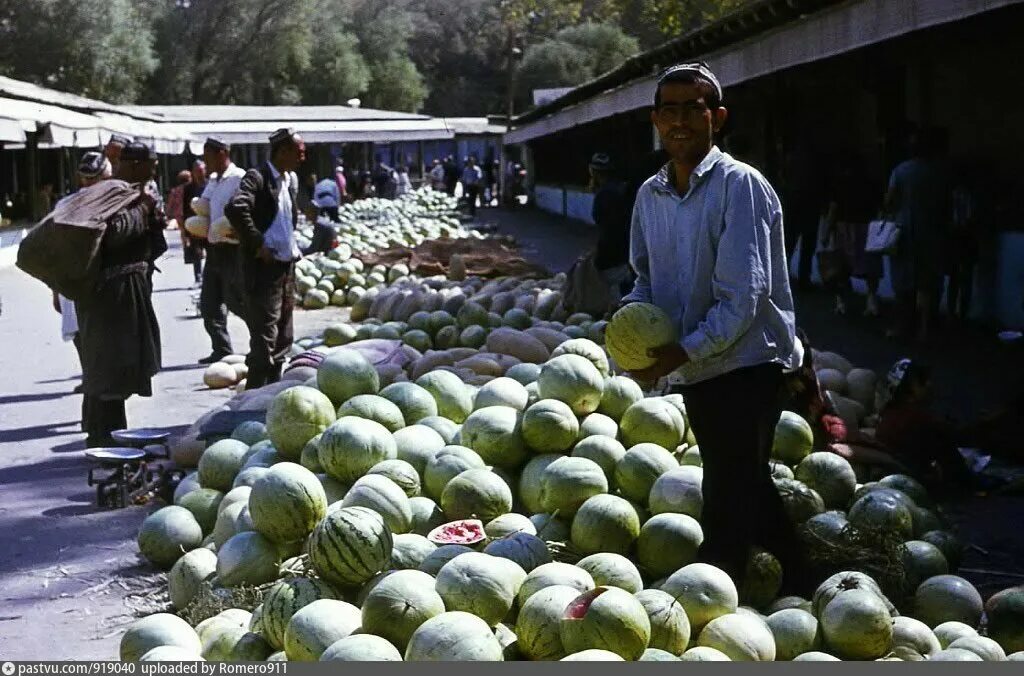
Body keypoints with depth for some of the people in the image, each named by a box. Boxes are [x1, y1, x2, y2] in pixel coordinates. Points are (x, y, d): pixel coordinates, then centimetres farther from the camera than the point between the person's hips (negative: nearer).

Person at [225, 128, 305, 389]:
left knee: (283, 338, 14)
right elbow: (235, 209, -29)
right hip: (264, 268, -9)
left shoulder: (291, 179, 13)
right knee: (264, 339, -8)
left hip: (287, 266, 9)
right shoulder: (257, 177, -13)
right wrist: (257, 245, -22)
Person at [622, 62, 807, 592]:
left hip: (747, 362, -8)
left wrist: (686, 350, -22)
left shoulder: (739, 186, -15)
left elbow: (743, 293, -20)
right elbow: (647, 275, 18)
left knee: (728, 496, -7)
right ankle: (793, 583, 38)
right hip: (695, 369, 8)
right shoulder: (650, 195, 7)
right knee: (746, 484, 21)